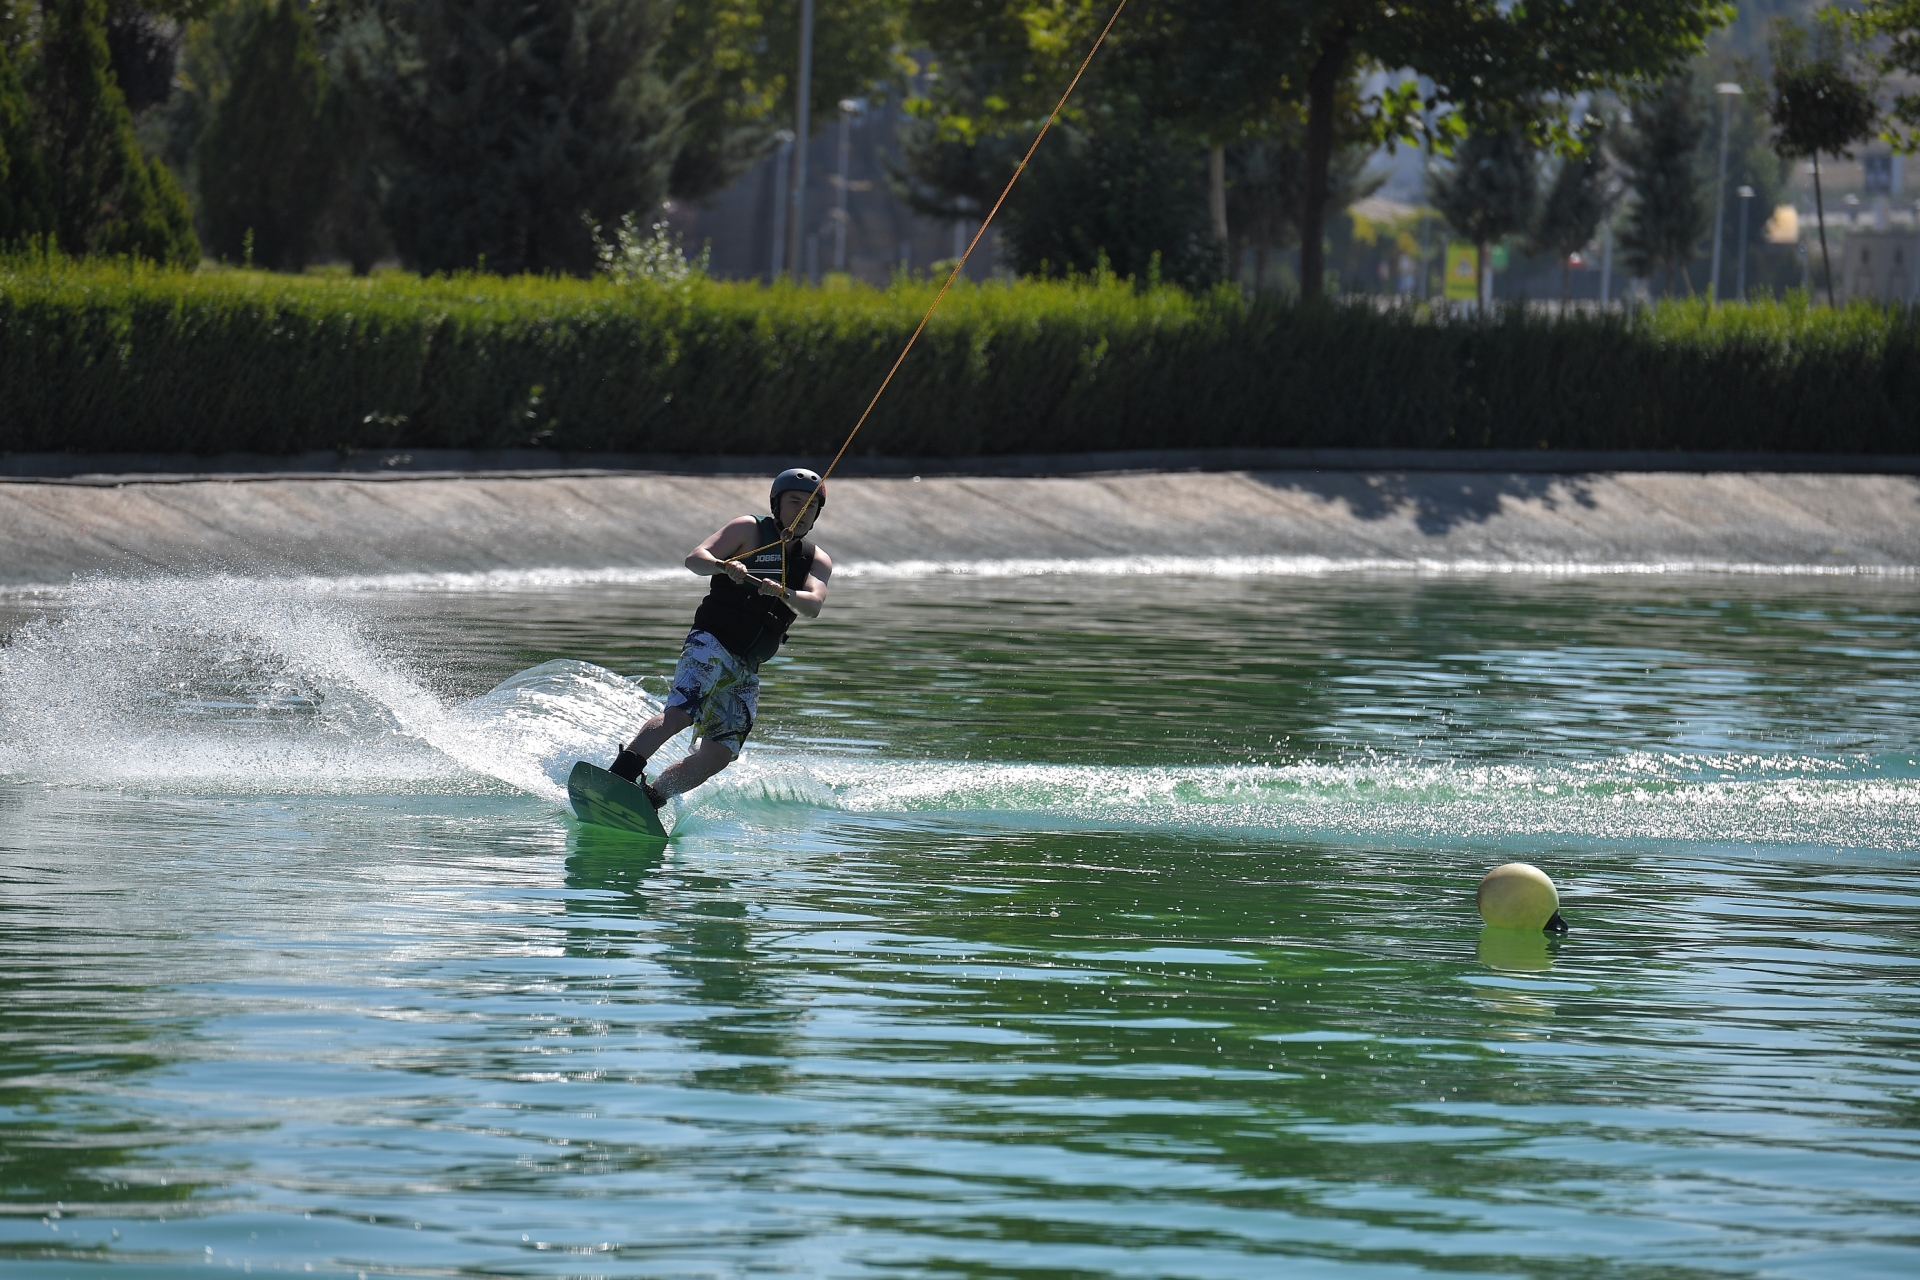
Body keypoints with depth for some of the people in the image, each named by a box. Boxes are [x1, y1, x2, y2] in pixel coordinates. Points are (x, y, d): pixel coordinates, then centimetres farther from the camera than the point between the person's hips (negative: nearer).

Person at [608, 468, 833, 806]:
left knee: (719, 754, -8)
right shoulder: (750, 530, 2)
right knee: (680, 713, -29)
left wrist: (783, 593, -30)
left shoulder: (817, 561, 13)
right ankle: (616, 778, -36)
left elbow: (813, 606, -7)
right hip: (712, 643, -5)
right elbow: (695, 558, -11)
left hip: (747, 669, 5)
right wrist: (722, 566, -34)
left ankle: (648, 798, -2)